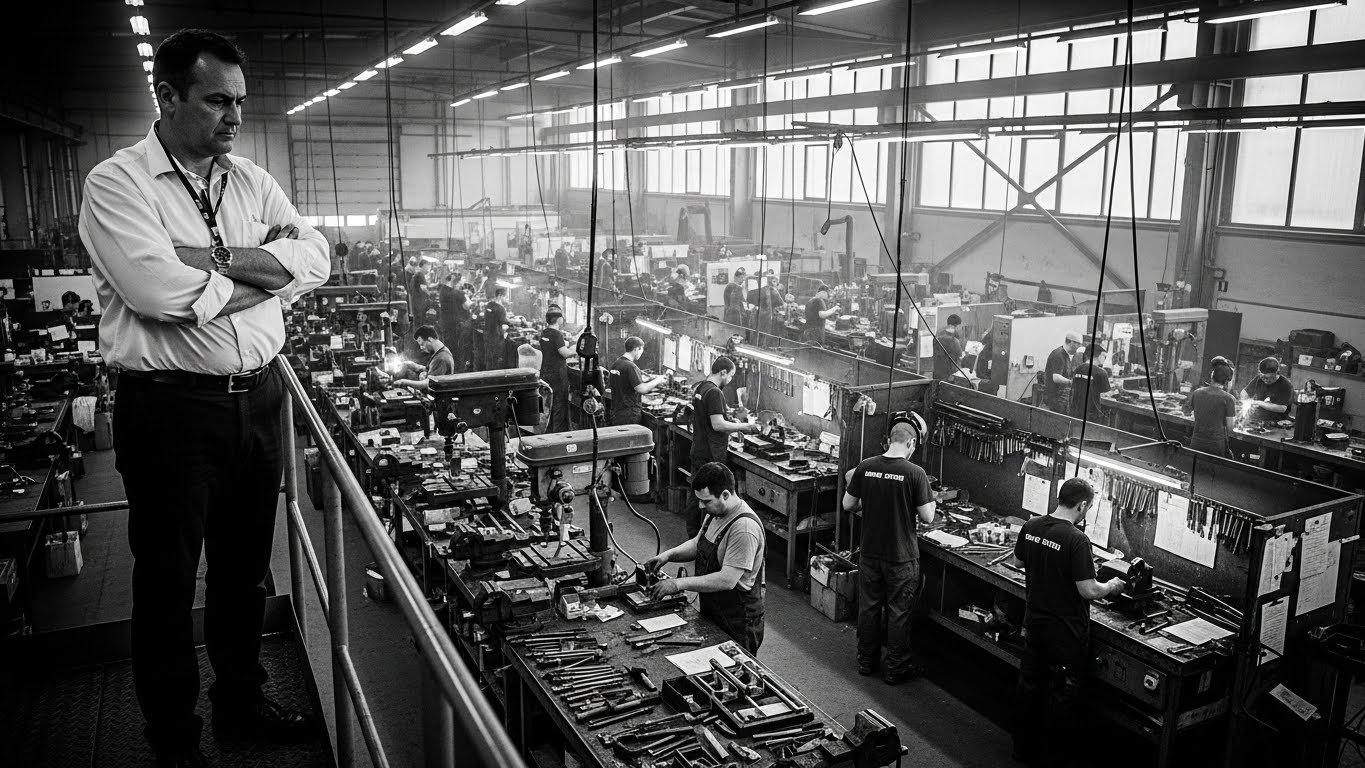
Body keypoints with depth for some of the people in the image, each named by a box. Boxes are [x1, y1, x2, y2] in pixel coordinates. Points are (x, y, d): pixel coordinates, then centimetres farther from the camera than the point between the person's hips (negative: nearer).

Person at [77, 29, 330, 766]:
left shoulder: (250, 178, 10)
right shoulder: (116, 182, -7)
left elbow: (314, 258, -3)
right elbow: (160, 290, -22)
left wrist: (216, 256, -14)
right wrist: (264, 277, -10)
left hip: (258, 397, 6)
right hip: (171, 407, -5)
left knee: (245, 567, 19)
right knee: (168, 581, 10)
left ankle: (242, 703, 39)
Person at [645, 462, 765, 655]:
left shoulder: (745, 527, -28)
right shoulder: (715, 513, 1)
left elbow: (727, 580, -31)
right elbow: (697, 544, 16)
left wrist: (679, 583, -27)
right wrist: (668, 555, -2)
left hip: (738, 624, -9)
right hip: (711, 614, 9)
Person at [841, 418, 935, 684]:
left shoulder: (865, 467, -6)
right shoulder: (915, 473, -16)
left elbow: (847, 505, 1)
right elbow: (927, 517, -13)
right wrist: (931, 502, 8)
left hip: (870, 552, 3)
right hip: (902, 557, -3)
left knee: (869, 607, 16)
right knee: (899, 612, 10)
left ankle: (867, 661, 30)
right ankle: (896, 669, 22)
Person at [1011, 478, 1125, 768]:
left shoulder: (1031, 527, -4)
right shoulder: (1076, 540, -25)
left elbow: (1018, 561, 12)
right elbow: (1089, 590, -23)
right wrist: (1111, 586, -4)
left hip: (1034, 621, 6)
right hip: (1066, 630, -6)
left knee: (1029, 684, 19)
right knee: (1063, 693, 10)